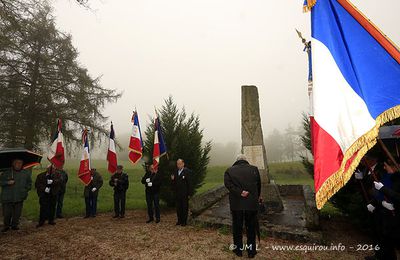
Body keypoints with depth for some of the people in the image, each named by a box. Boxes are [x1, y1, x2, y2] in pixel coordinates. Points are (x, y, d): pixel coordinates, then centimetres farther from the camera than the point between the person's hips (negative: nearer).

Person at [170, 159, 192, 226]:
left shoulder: (187, 172, -9)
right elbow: (174, 184, 13)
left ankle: (184, 221, 16)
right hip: (177, 194, 5)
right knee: (178, 208, 12)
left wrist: (189, 194, -11)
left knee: (185, 208, 4)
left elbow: (189, 183, -9)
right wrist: (172, 179, -9)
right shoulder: (175, 172, 10)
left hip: (184, 194, -5)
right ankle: (179, 220, 25)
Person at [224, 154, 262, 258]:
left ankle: (238, 249, 27)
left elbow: (227, 183, -16)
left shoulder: (229, 170, 0)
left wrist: (239, 192, -18)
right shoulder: (254, 169, 2)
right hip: (252, 204, 1)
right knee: (251, 228, 15)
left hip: (236, 204, 0)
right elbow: (259, 184, 9)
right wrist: (257, 197, 23)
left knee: (237, 227, 15)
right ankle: (251, 251, 26)